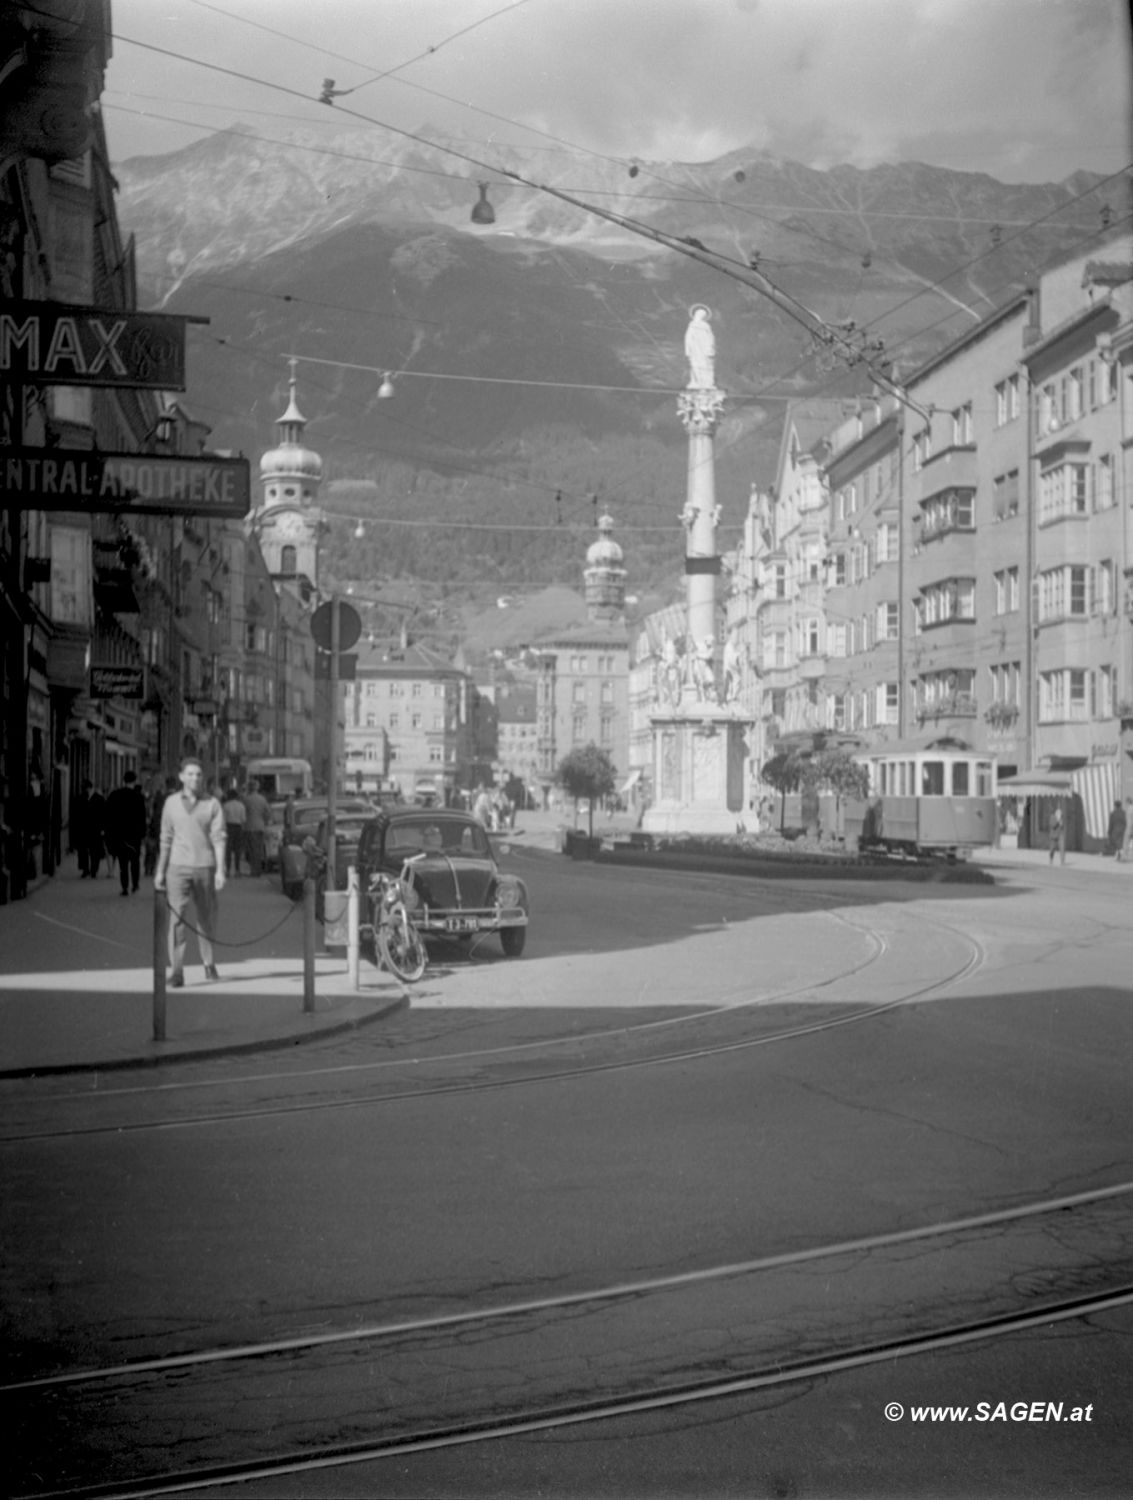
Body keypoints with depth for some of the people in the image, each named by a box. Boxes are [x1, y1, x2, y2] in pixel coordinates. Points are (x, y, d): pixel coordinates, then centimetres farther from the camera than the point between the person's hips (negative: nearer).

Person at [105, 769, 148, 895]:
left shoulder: (114, 795, 0)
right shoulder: (138, 796, -7)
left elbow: (108, 815, 3)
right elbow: (142, 817, -5)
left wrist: (109, 833, 9)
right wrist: (143, 835, 1)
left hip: (118, 833, 1)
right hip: (134, 833, -1)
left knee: (122, 861, 4)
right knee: (135, 859, 14)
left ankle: (125, 887, -2)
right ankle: (135, 884, 14)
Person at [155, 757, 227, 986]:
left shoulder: (212, 804, 1)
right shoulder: (171, 803, 6)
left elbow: (218, 839, -5)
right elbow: (166, 838, 11)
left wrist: (220, 870, -13)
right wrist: (160, 871, 10)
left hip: (205, 867, 0)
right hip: (178, 867, 0)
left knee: (207, 918, 10)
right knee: (178, 917, -9)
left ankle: (208, 963, 30)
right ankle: (177, 972, -11)